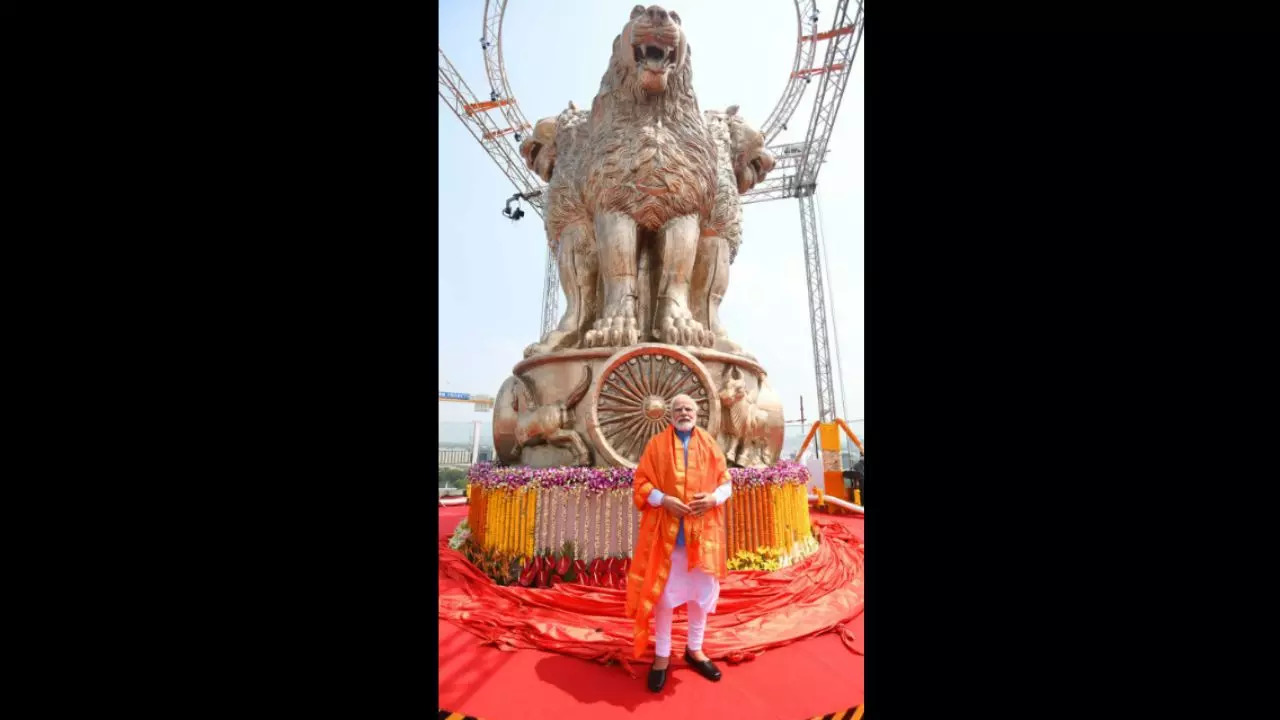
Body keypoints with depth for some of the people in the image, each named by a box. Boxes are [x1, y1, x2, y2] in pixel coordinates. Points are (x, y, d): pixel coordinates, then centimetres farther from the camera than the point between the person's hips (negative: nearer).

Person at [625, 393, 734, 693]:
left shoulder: (710, 445, 6)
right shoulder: (656, 444, -1)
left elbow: (726, 481, 8)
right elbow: (640, 483, -2)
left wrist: (714, 497, -12)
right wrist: (663, 500, -18)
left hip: (703, 530, 3)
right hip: (666, 531, -2)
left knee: (702, 591, 13)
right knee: (663, 593, 6)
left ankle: (694, 649, 34)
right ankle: (661, 655, 24)